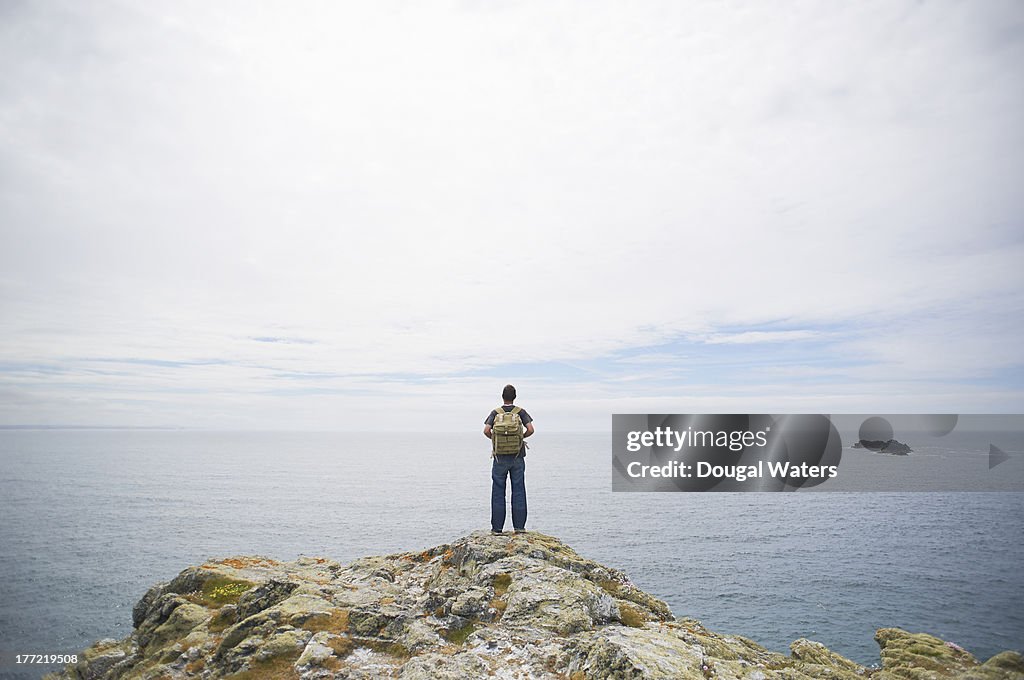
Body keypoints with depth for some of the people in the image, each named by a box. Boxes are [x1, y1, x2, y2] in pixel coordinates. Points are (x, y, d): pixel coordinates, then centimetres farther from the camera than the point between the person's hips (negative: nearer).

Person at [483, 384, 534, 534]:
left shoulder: (495, 413, 0)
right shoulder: (521, 412, 1)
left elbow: (486, 431, -11)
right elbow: (530, 430, -11)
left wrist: (494, 439, 8)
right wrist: (522, 437, 9)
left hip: (500, 457, 0)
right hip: (518, 457, 0)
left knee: (498, 492, 5)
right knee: (518, 491, 5)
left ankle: (497, 527, 6)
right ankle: (519, 526, 5)